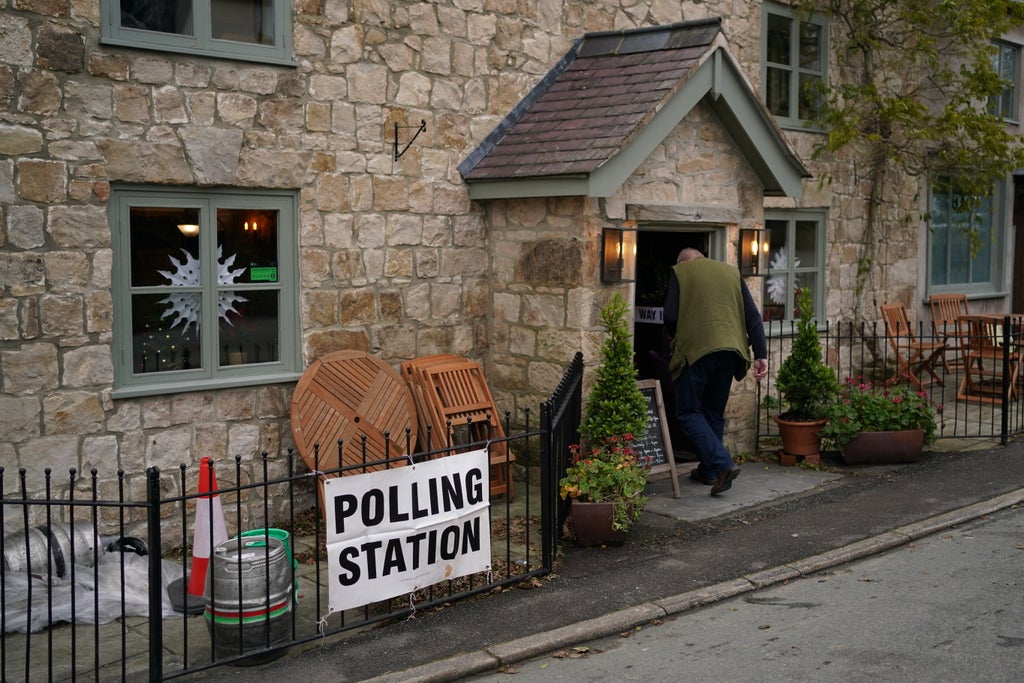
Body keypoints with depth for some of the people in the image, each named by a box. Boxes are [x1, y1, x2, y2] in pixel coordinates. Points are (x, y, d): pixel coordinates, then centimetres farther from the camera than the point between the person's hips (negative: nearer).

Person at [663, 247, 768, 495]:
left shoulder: (680, 272, 7)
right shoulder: (731, 272, 19)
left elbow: (670, 317, -3)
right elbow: (753, 316, 10)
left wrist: (677, 342, 17)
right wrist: (761, 354, 7)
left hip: (696, 350, -5)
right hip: (730, 351, 5)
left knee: (688, 412, 3)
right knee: (715, 413, 18)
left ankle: (723, 464, -12)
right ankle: (709, 471, 23)